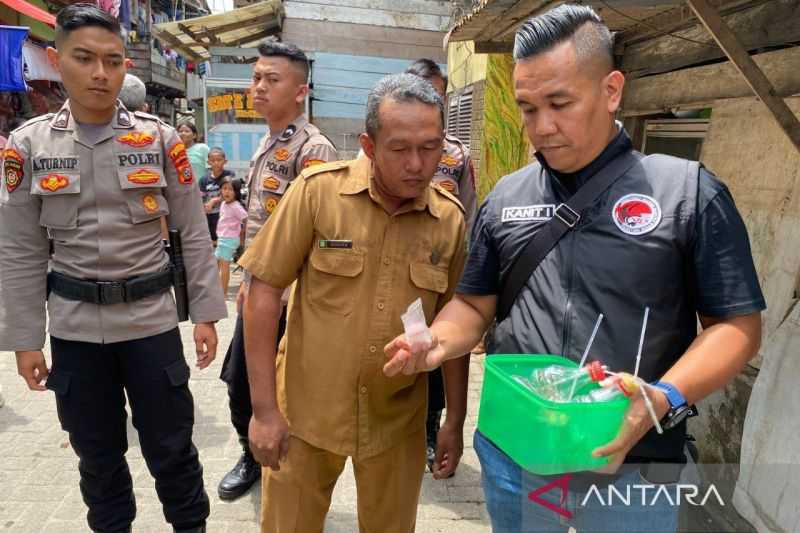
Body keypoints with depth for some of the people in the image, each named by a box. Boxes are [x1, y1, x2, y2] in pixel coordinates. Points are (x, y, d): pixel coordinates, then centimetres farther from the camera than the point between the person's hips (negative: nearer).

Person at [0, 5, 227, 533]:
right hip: (74, 326, 2)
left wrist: (206, 314, -3)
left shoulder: (159, 138, -4)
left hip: (151, 319, -1)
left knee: (170, 445, 9)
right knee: (97, 451, 17)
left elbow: (195, 234, -1)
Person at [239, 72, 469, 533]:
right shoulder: (318, 190, -13)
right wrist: (264, 408, -11)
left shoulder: (451, 218, -5)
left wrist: (456, 419, 6)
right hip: (306, 412, -2)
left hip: (398, 421, 2)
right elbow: (265, 291, -10)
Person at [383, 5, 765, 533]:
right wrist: (436, 343, -12)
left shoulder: (689, 191, -7)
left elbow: (738, 324, -5)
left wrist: (667, 399, -21)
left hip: (632, 463, -2)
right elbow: (476, 304, 8)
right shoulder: (505, 198, 3)